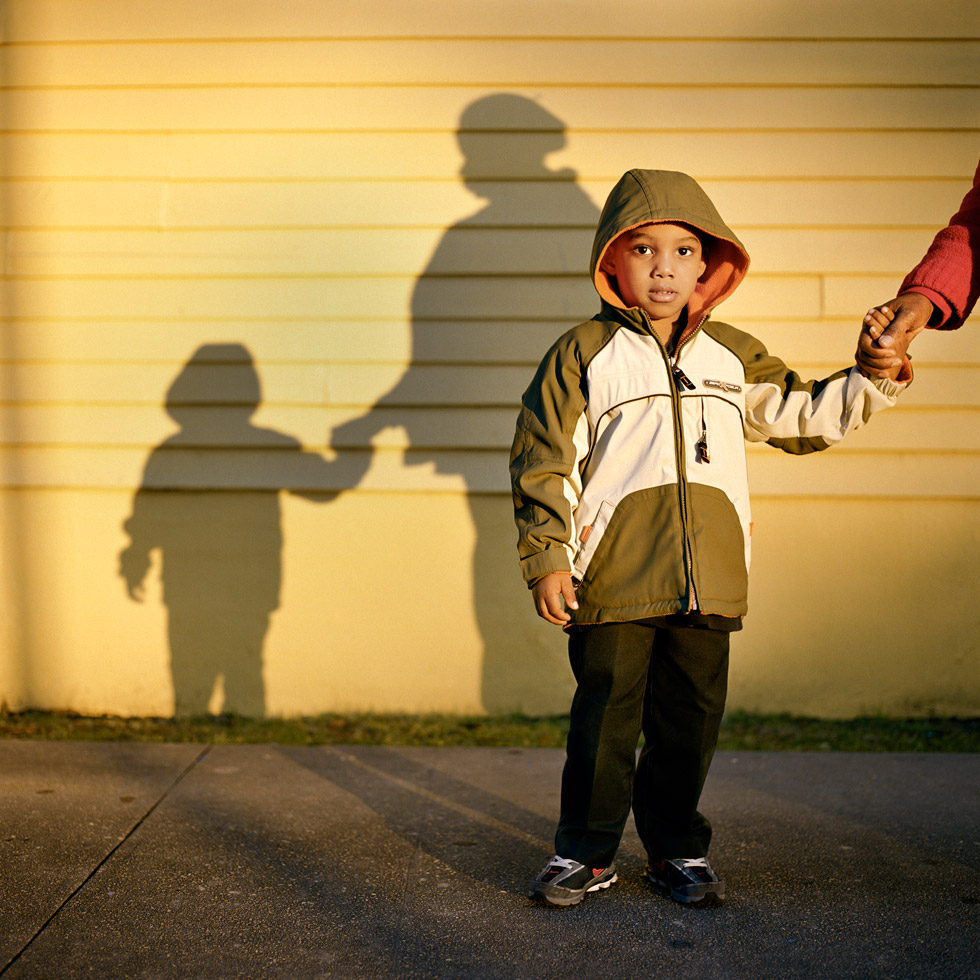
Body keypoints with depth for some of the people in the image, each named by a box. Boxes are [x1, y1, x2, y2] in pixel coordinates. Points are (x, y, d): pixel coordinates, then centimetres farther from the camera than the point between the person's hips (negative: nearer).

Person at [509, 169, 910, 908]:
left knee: (693, 715, 10)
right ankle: (587, 852, 16)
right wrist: (546, 558, -8)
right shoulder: (583, 354, 1)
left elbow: (803, 417, 22)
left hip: (708, 576, 4)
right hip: (614, 576, -3)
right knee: (606, 714, 1)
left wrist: (873, 382, 9)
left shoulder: (733, 357, 13)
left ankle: (677, 848, 27)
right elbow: (545, 459, -2)